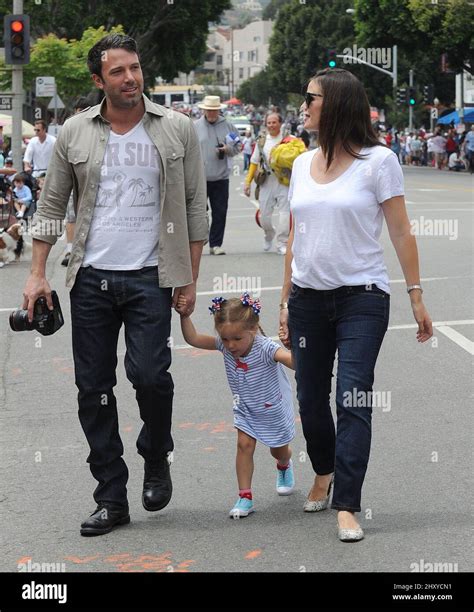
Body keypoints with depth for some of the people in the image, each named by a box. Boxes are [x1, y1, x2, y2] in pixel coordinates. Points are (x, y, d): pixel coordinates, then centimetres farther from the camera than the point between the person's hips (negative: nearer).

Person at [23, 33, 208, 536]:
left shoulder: (176, 130, 1)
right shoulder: (75, 133, 5)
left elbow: (195, 207, 4)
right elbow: (51, 206, 10)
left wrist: (190, 279, 0)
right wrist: (37, 273, 3)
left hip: (150, 277, -2)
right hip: (92, 277, 2)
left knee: (149, 373, -16)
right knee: (93, 387, 3)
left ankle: (156, 458, 15)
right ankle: (111, 498, 13)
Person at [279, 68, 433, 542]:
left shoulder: (377, 161, -7)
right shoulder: (303, 165, 9)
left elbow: (401, 233, -5)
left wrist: (416, 295, -6)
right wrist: (286, 302, 13)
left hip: (362, 298, -5)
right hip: (308, 298, 5)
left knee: (353, 401, -11)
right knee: (311, 400, 10)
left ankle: (346, 507, -8)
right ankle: (324, 473, 36)